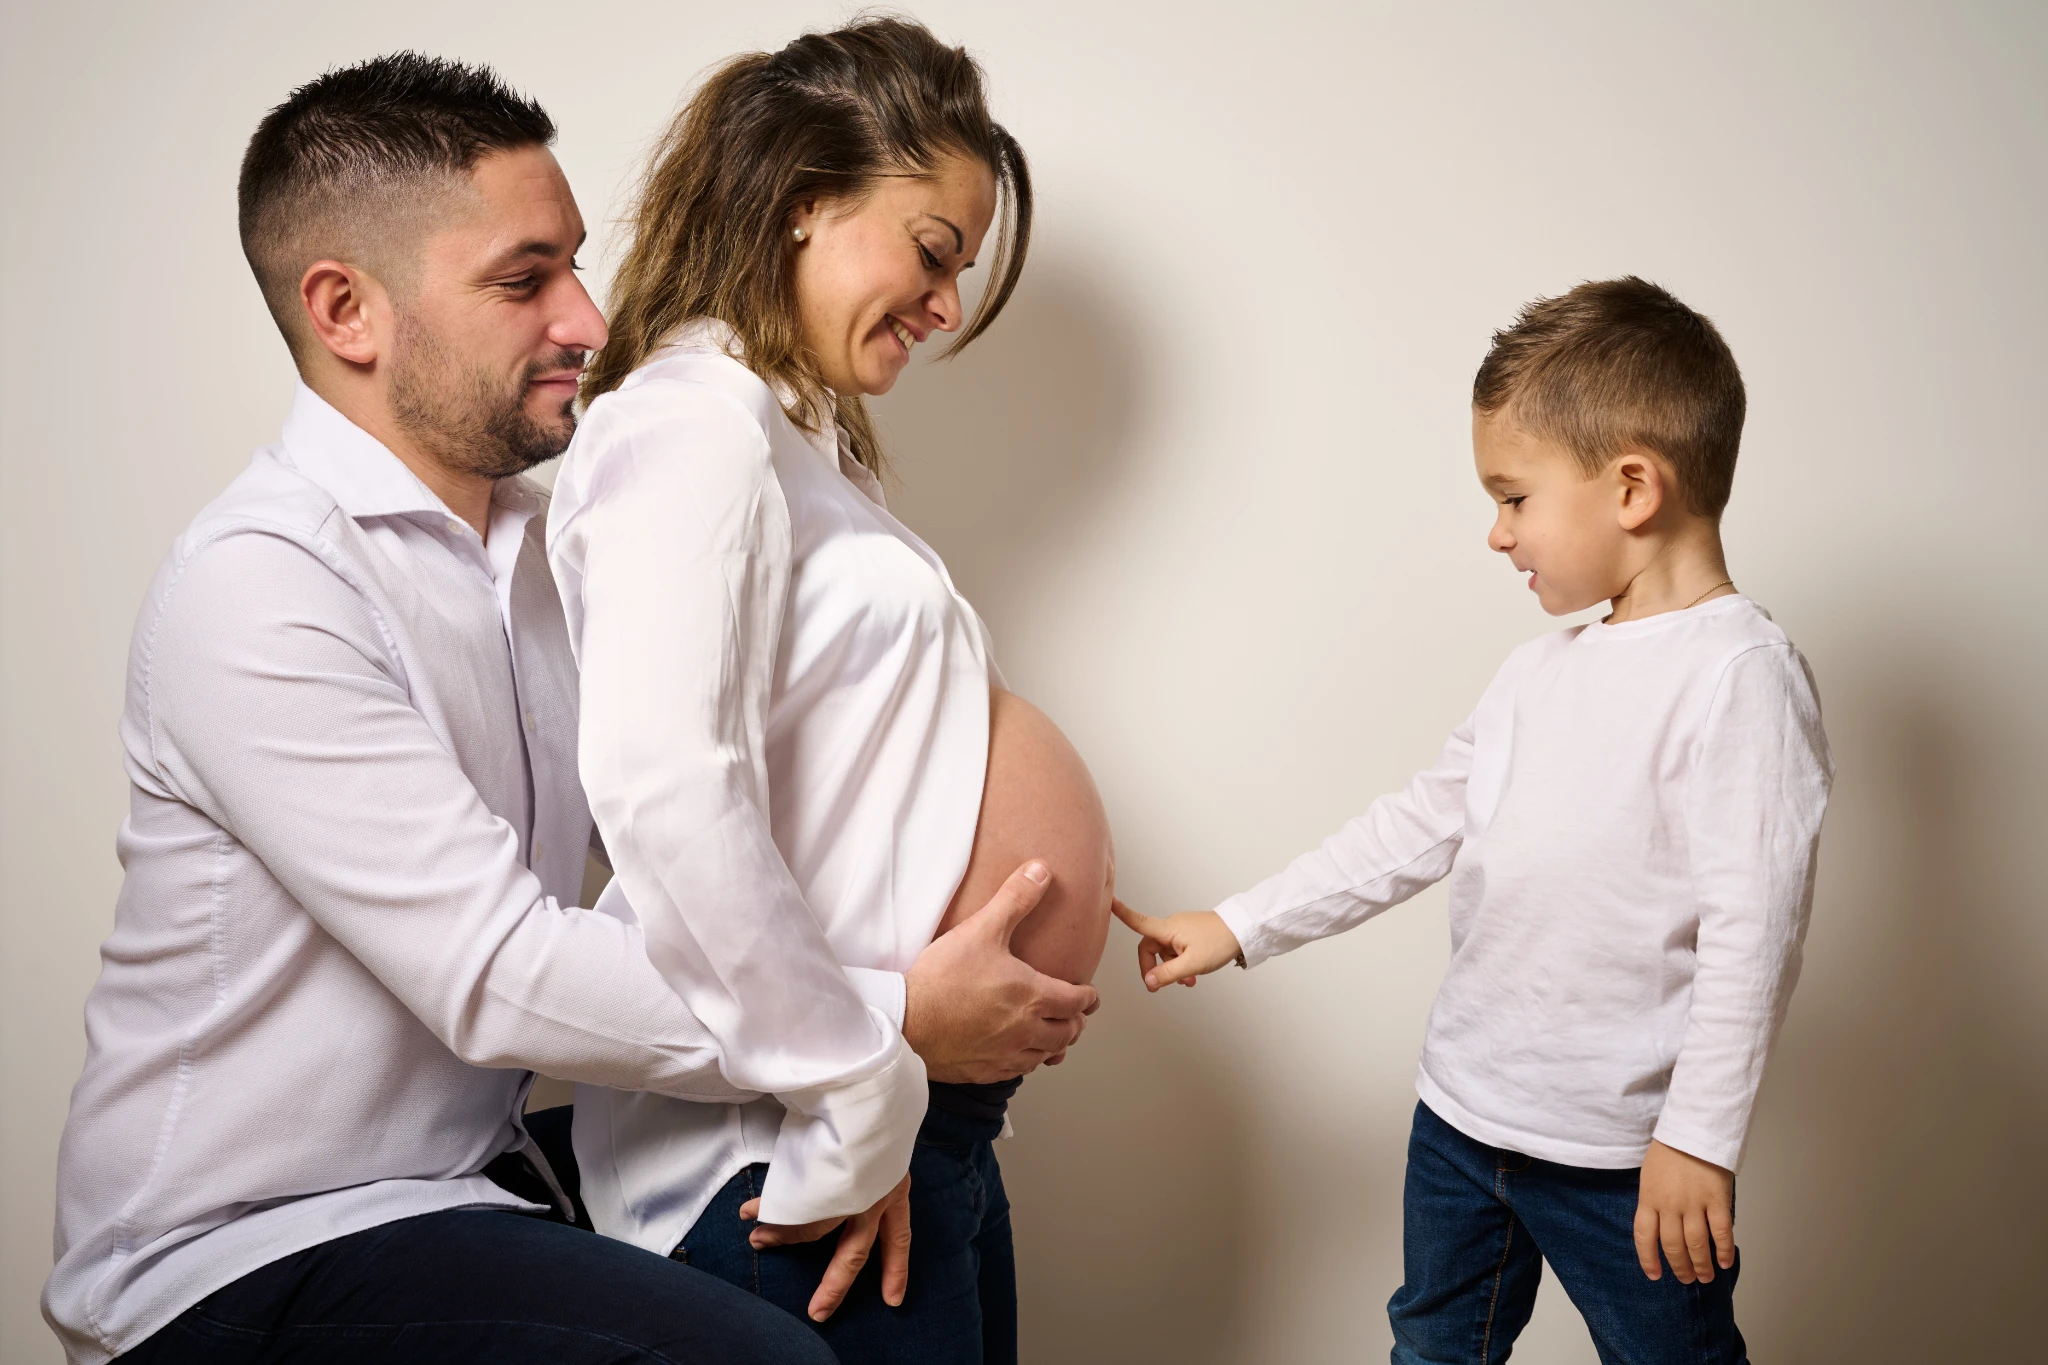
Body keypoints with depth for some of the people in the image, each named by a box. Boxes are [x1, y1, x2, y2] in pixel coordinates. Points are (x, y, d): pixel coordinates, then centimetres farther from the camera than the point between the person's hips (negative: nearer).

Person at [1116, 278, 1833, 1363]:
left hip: (1623, 1153, -8)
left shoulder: (1740, 672, -16)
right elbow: (1419, 825, 14)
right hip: (1462, 1110, 8)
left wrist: (1700, 1135, -20)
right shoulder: (1539, 674, 9)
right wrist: (1241, 927, 13)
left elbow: (1751, 926, -20)